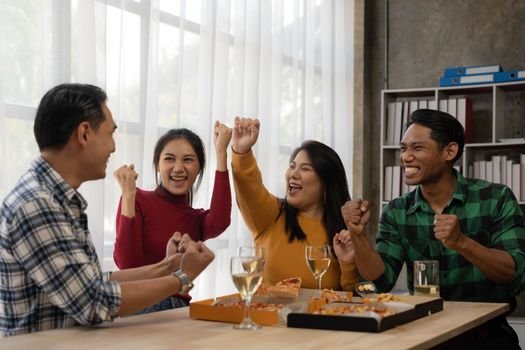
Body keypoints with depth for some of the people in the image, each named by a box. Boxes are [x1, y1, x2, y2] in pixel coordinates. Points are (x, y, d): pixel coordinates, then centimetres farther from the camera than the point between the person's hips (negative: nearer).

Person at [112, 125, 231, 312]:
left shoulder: (197, 218, 15)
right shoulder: (137, 200, 1)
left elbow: (219, 224, -11)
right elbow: (127, 265, -12)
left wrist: (221, 153, -8)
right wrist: (128, 196, -15)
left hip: (180, 312, 5)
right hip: (140, 309, -5)